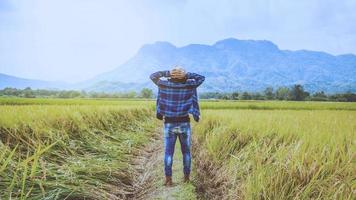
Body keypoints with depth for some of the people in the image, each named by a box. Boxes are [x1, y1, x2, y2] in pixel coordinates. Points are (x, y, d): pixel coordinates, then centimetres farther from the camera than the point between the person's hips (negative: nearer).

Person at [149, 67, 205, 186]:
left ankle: (168, 179, 5)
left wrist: (167, 73, -1)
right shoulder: (189, 85, -8)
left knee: (168, 152, 6)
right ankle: (186, 177, 22)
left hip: (169, 124, 0)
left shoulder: (164, 84, -7)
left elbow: (153, 76, 10)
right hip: (184, 123, 0)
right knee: (186, 151, 14)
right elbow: (201, 78, 9)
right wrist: (188, 75, -4)